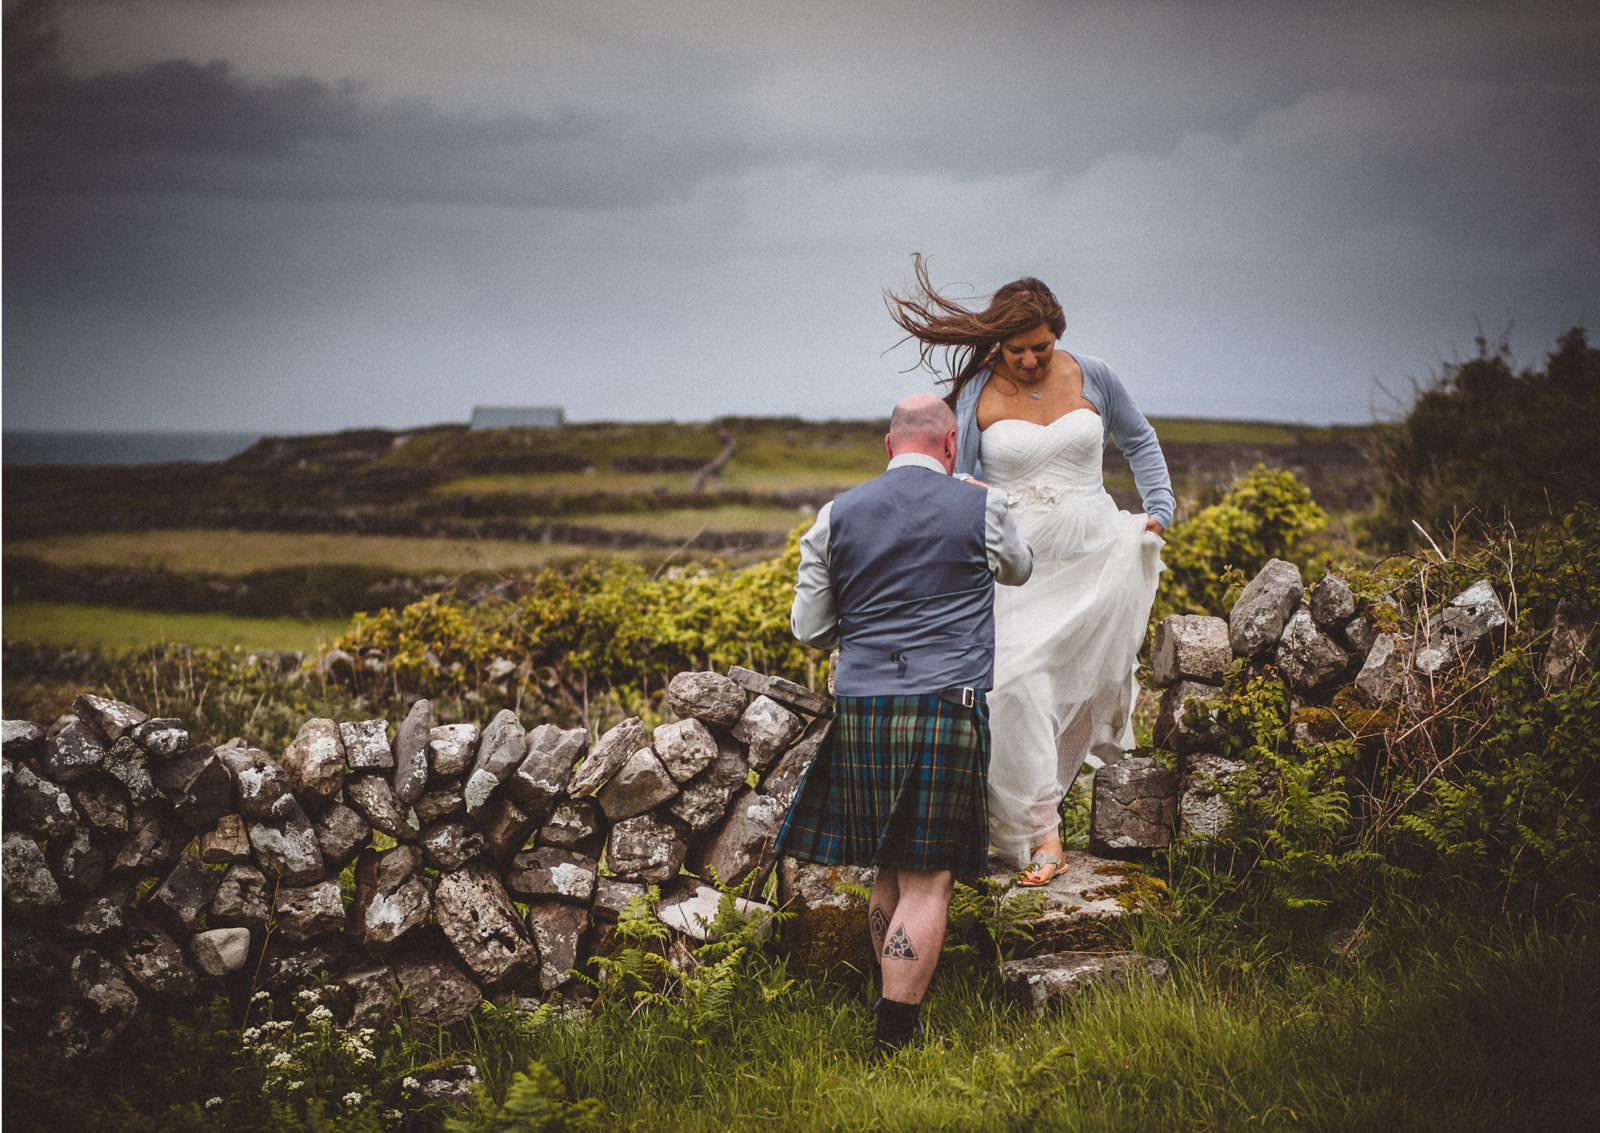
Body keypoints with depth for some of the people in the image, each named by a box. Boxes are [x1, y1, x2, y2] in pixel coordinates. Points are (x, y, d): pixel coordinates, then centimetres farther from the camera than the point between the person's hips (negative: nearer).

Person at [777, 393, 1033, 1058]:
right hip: (947, 708, -3)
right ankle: (891, 1044, -4)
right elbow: (1017, 571, 23)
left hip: (860, 710, 4)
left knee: (889, 874, 15)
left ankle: (897, 1019, 22)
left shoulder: (835, 517, 7)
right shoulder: (980, 510, 1)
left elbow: (808, 628, 11)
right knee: (927, 882, -2)